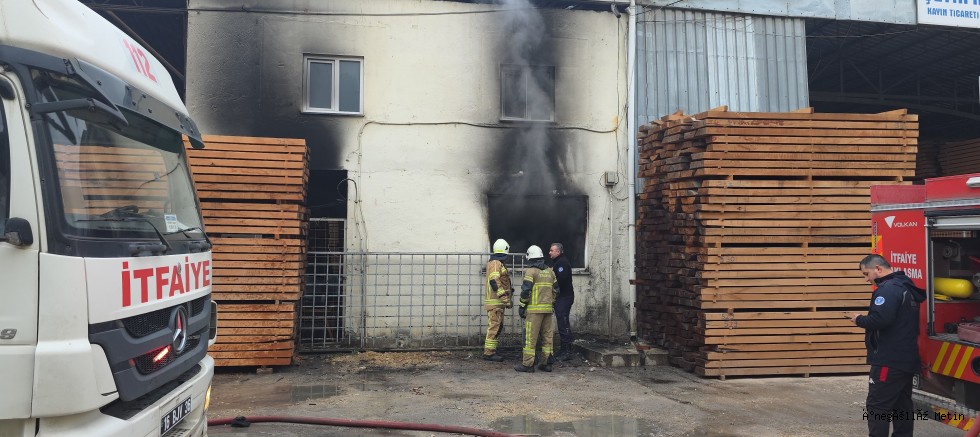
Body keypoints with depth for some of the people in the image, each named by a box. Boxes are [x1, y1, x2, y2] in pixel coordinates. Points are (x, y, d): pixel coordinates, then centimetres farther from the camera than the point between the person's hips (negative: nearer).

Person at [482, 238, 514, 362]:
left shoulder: (493, 262, 19)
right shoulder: (496, 264, -14)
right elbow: (495, 282, -24)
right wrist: (505, 299, -25)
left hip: (497, 302, 10)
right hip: (495, 302, -10)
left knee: (498, 327, 16)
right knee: (494, 326, -6)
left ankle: (488, 348, 22)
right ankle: (489, 353, -3)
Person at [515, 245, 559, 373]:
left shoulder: (531, 271, -7)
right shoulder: (550, 272, 13)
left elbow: (526, 290, -13)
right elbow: (555, 290, 15)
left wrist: (522, 306, -5)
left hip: (534, 309, -7)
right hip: (548, 309, 7)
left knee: (530, 337, -4)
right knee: (547, 336, 9)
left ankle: (527, 364, -3)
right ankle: (546, 363, 13)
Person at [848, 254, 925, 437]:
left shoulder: (888, 288, -16)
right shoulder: (906, 287, 15)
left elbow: (880, 319, -29)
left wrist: (859, 319, -12)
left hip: (890, 360, -10)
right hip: (906, 359, 10)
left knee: (877, 407, -5)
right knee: (902, 406, 14)